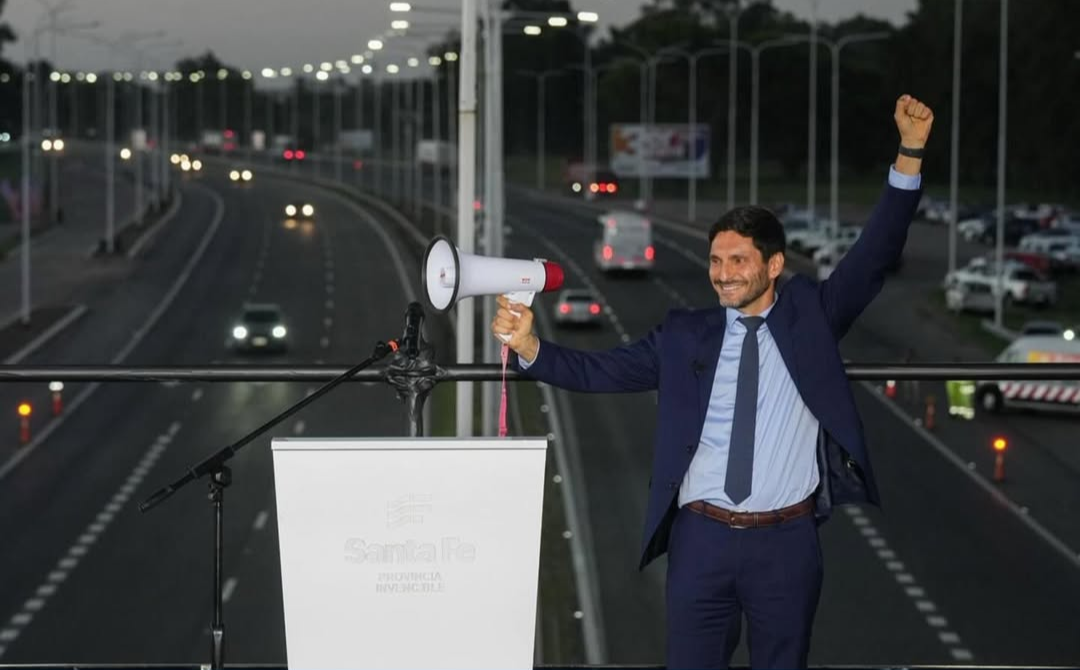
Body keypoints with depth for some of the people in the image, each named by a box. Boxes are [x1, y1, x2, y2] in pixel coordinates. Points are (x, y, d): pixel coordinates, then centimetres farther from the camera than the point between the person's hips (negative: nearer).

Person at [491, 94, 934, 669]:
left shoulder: (808, 316, 4)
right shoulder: (686, 337, 7)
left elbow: (875, 254, -3)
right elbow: (600, 371, 4)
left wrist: (910, 153, -12)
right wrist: (527, 346, -12)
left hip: (787, 541, -1)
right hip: (701, 538, 1)